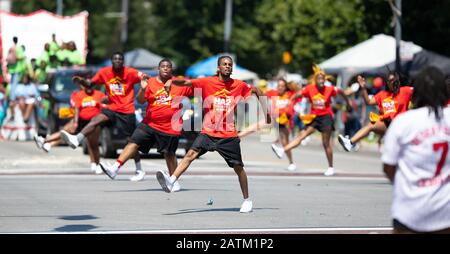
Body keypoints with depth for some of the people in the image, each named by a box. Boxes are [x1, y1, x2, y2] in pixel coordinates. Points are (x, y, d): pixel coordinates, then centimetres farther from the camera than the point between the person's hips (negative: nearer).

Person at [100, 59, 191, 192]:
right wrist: (142, 89, -21)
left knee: (169, 153, 7)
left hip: (169, 127, -1)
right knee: (133, 143, -9)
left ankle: (174, 181, 21)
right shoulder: (151, 83, 1)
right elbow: (140, 101, -5)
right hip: (149, 124, 1)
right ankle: (114, 169, -14)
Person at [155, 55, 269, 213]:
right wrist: (172, 81, -29)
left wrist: (265, 112, 14)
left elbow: (256, 91, 17)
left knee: (238, 167, 6)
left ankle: (247, 200, 21)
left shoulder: (239, 85, 1)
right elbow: (186, 82, -11)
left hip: (229, 135, 1)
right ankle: (171, 181, -31)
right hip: (208, 132, -1)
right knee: (191, 154, -21)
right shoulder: (207, 82, -3)